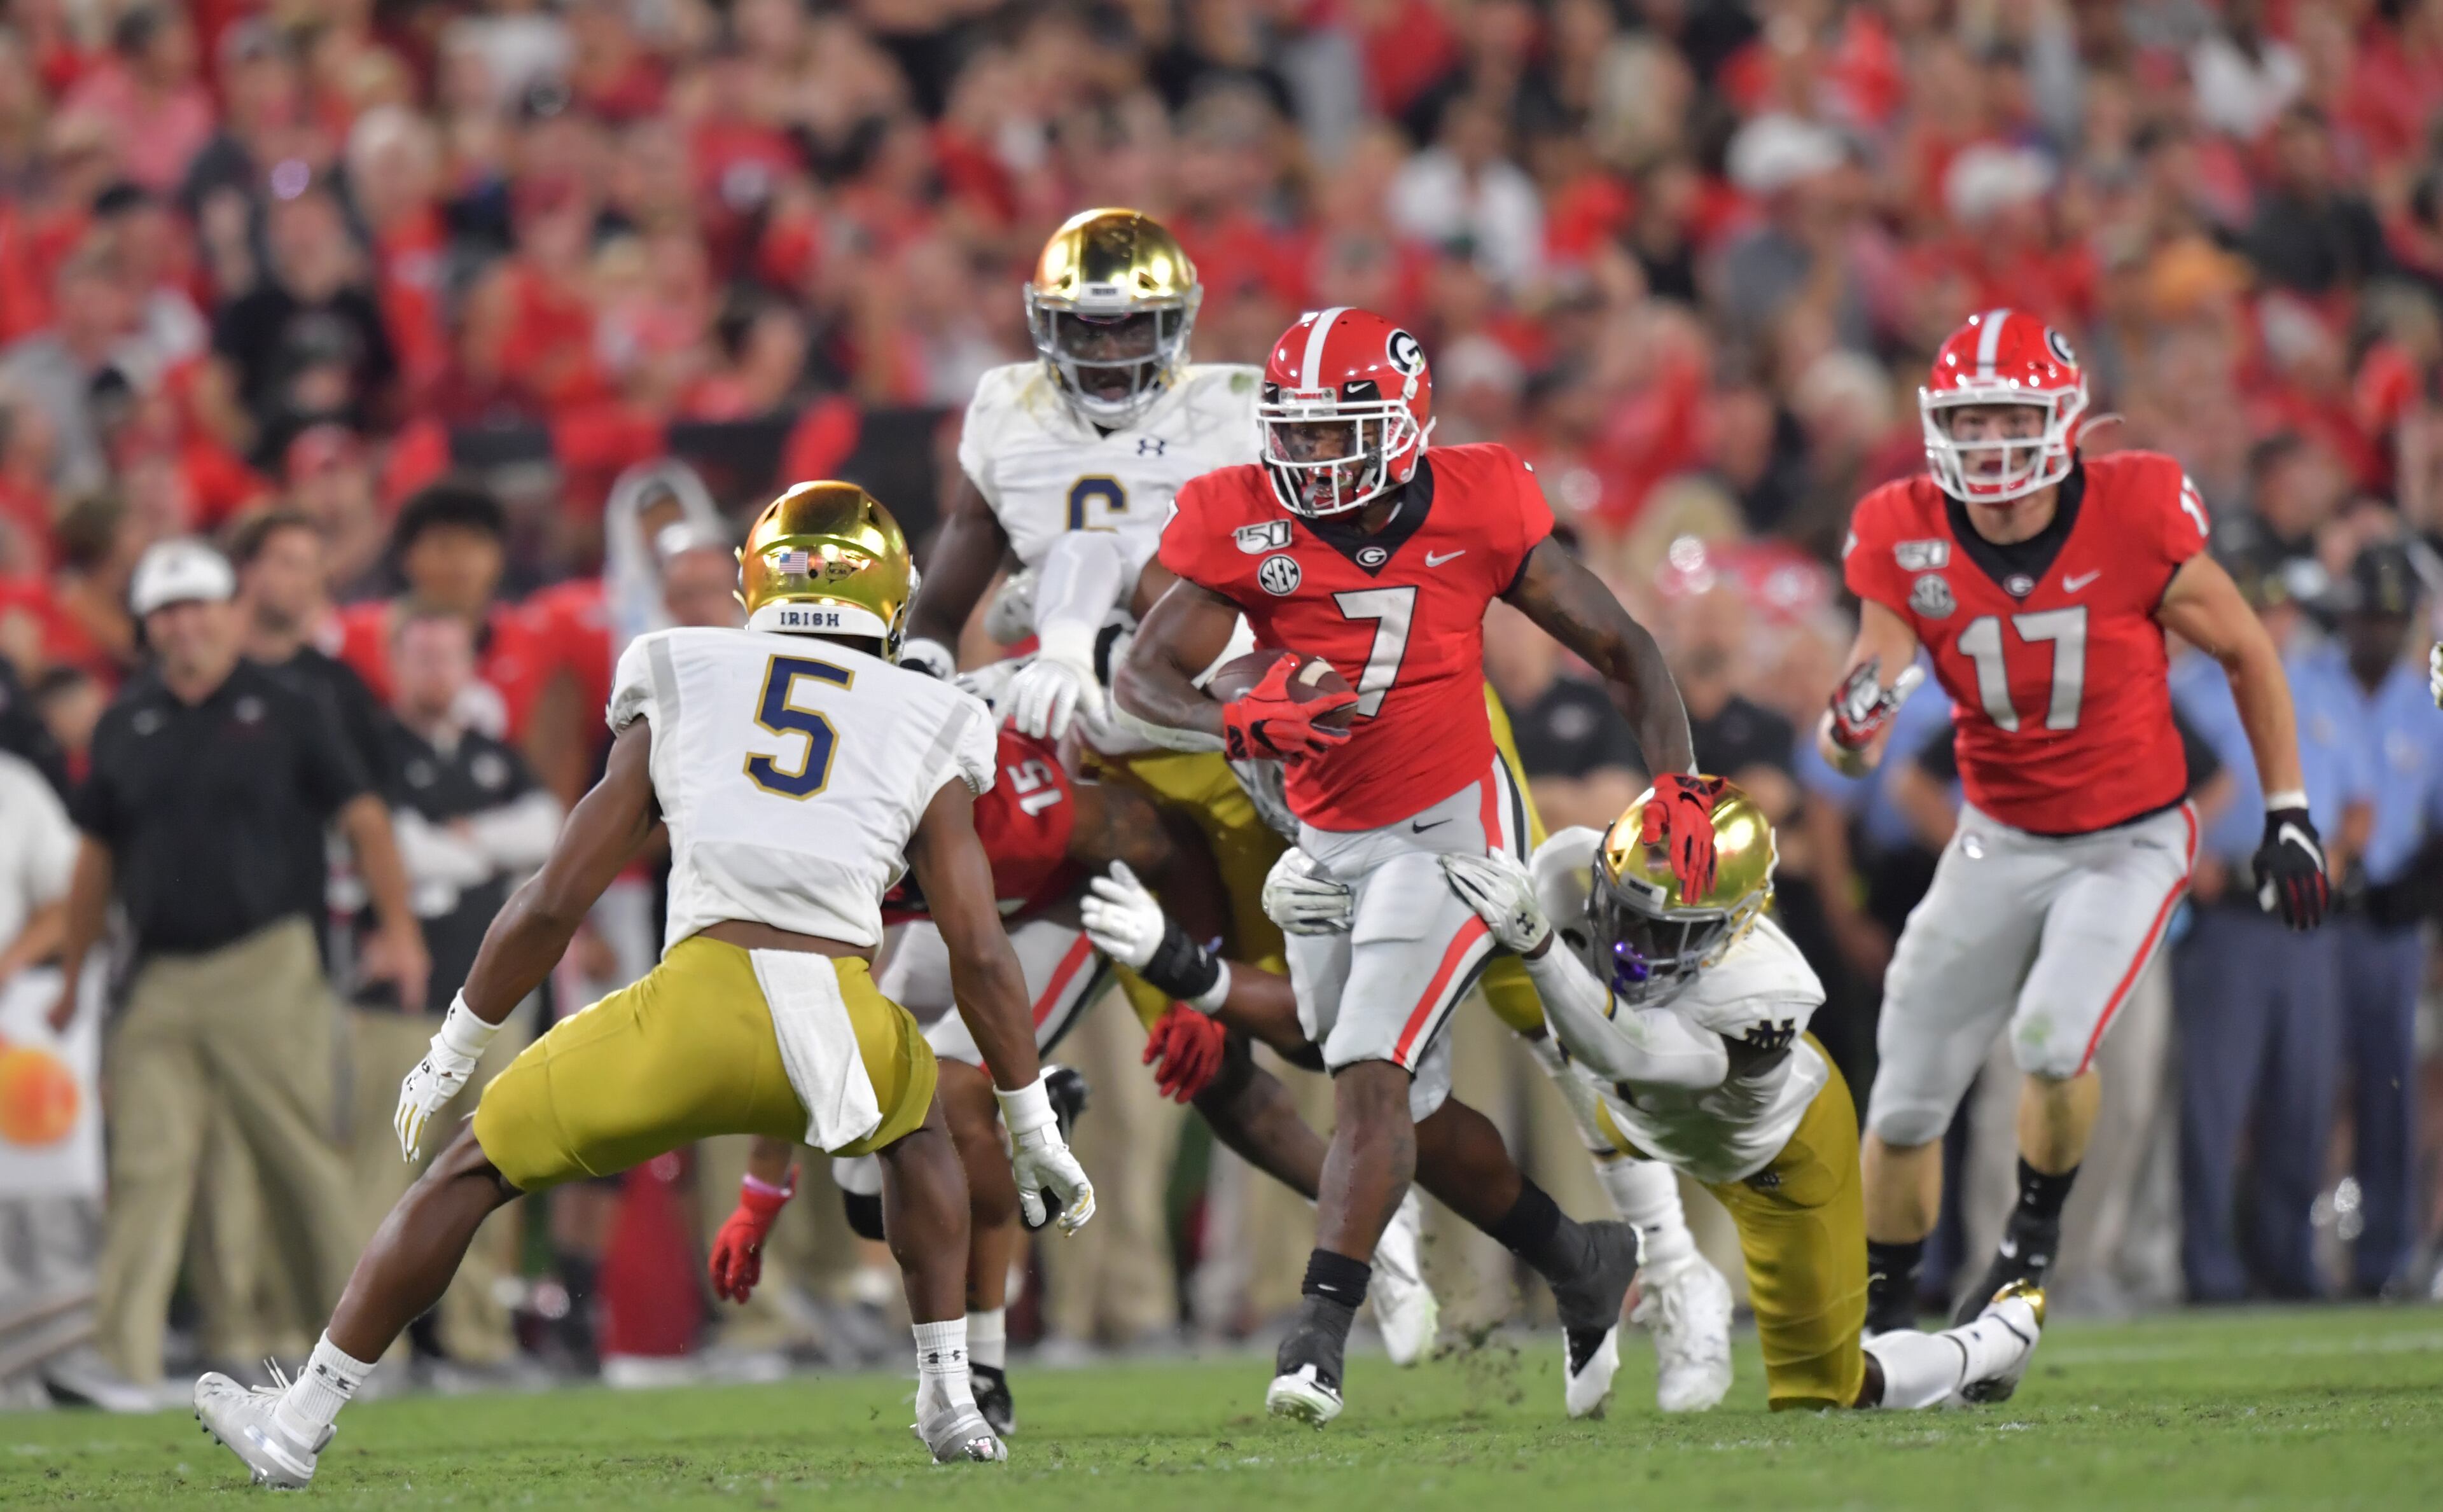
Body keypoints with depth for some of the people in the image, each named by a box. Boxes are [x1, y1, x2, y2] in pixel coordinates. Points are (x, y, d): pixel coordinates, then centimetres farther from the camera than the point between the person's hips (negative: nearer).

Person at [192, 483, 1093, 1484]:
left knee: (472, 1170, 19)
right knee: (916, 1122, 38)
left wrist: (451, 1057, 27)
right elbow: (980, 955, 14)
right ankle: (949, 1403, 29)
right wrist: (1034, 1129, 23)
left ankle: (298, 1429, 22)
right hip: (845, 1022, 1)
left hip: (697, 1010, -1)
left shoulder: (680, 697, 20)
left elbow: (554, 903, 17)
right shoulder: (927, 736, 19)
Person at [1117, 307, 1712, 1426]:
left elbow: (1621, 651, -2)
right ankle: (1581, 1261, 35)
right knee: (1408, 1110, 15)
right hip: (1328, 843, 4)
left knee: (1370, 1076, -19)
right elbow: (1144, 677, -15)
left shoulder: (1475, 510, -11)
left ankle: (1320, 1332, -21)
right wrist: (1238, 724, -35)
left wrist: (1676, 787, -14)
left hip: (1453, 823, -4)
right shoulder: (1248, 530, -9)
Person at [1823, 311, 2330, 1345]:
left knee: (2050, 1039, -27)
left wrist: (2287, 815, -1)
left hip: (2132, 840, -3)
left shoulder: (2136, 522, -20)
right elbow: (1857, 724, -13)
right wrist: (1850, 730, -39)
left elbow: (2246, 655, -4)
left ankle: (2034, 1235, 2)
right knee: (1906, 1102, 3)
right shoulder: (1909, 543, -13)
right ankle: (1883, 1310, 26)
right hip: (2002, 840, 3)